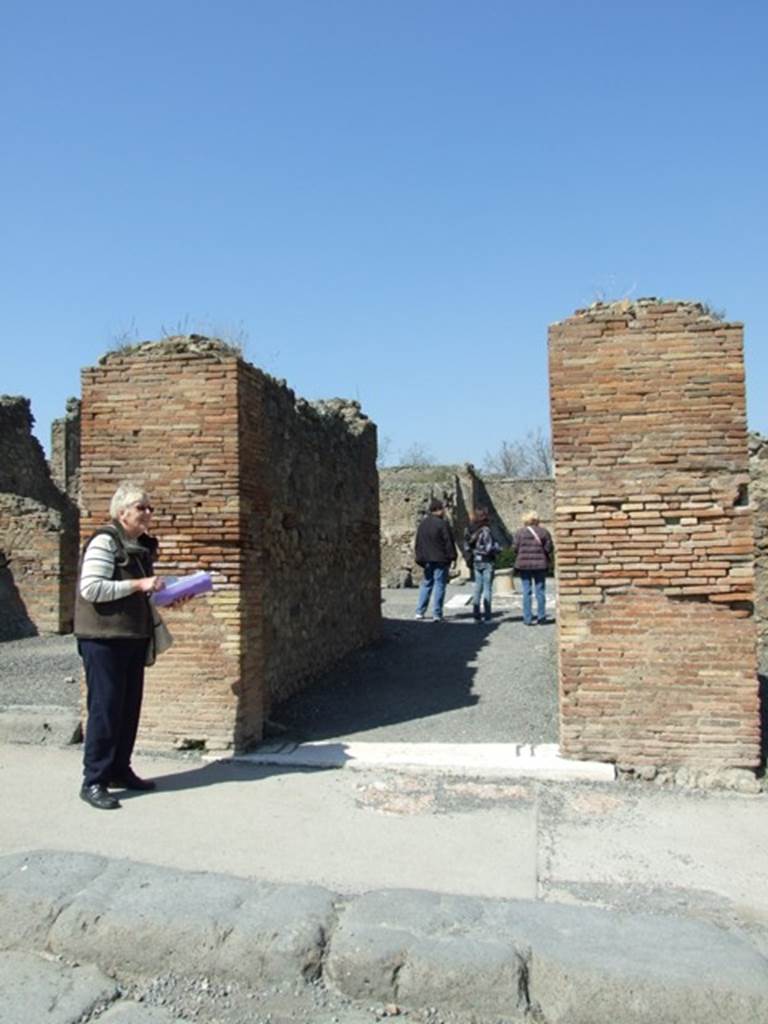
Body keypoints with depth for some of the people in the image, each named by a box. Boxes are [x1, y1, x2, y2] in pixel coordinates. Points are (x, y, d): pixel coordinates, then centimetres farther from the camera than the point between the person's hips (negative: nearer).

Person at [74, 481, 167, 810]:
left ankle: (119, 770, 24)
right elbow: (90, 588, -21)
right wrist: (138, 585, -21)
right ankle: (93, 781, 5)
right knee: (105, 708, -4)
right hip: (103, 638, -8)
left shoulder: (144, 546, 13)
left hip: (134, 637, 8)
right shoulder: (104, 541, -12)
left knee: (130, 707, 12)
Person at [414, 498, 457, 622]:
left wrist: (420, 558, 16)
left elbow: (418, 543, 13)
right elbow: (449, 542, -12)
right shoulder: (442, 524, -13)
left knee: (426, 584, 14)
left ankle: (420, 612, 12)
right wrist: (452, 557, -4)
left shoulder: (422, 524, 9)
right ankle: (437, 614, -1)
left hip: (427, 560, 6)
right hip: (440, 560, -6)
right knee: (440, 585, -1)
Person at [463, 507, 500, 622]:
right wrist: (498, 547, 1)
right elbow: (489, 548, -17)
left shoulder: (469, 531, 4)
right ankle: (487, 616, 2)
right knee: (487, 589, 1)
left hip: (475, 562, 6)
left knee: (476, 589, 11)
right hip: (486, 563, -6)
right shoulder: (485, 531, -16)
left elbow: (466, 548, 6)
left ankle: (476, 615, 13)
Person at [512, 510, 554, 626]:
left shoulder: (520, 532, -1)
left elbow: (515, 548, -3)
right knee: (540, 591, 8)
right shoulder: (544, 532, -2)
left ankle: (528, 618, 4)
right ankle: (541, 617, 12)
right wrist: (548, 560, 14)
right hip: (540, 564, 0)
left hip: (524, 565, 0)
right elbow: (549, 548, -3)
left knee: (526, 591, 4)